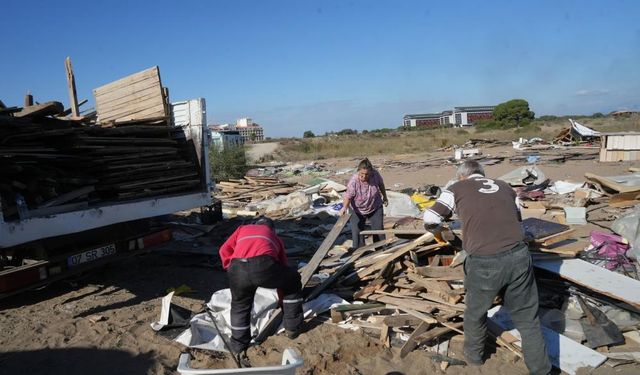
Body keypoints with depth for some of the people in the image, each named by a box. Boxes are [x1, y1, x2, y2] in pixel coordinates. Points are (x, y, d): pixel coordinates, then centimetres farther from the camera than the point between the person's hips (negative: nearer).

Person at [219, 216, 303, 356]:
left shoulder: (243, 228, 38)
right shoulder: (275, 237, 37)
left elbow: (224, 250, 25)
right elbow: (282, 265, 42)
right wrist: (282, 297, 53)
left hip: (238, 269, 1)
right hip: (264, 266, -1)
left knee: (240, 306, 31)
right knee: (293, 282, 29)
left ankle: (238, 345, 35)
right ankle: (292, 328, 36)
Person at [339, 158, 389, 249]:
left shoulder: (375, 175, -20)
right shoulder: (353, 181, -30)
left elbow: (381, 185, 0)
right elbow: (348, 196, -29)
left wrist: (384, 197, 14)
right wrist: (344, 207, -47)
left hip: (375, 208, 2)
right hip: (358, 211, -2)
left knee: (378, 230, 7)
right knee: (357, 231, -3)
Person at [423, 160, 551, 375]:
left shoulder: (457, 188, 11)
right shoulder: (504, 186, 20)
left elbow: (429, 219, 10)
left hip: (484, 262, -2)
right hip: (519, 256, 3)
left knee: (475, 312, 23)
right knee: (527, 317, 19)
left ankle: (473, 354, 45)